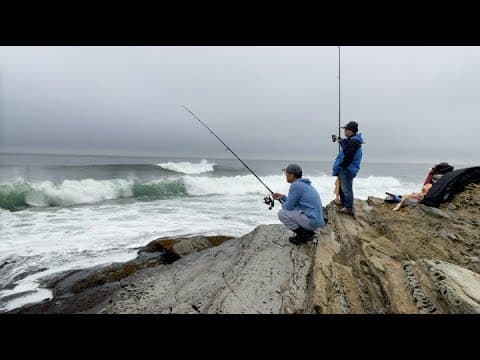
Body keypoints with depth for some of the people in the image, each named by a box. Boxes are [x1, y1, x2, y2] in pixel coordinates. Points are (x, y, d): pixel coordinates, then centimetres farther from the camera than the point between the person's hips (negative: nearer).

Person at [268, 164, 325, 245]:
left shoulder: (295, 185, -14)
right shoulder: (306, 184, 16)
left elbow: (288, 207, -9)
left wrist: (283, 204, 13)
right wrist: (282, 197, 20)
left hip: (311, 221, -10)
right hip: (318, 221, 10)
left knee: (281, 213, -4)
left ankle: (303, 234, -2)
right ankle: (307, 232, 13)